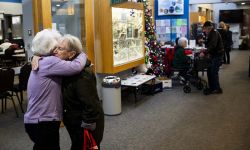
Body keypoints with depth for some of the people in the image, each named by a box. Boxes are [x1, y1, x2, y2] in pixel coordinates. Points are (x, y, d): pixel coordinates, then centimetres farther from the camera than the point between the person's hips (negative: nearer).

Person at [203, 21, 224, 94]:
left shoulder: (214, 33, -16)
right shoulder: (210, 33, 13)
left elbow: (213, 45, -28)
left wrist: (205, 52, -31)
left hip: (217, 55, -9)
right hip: (213, 54, 9)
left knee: (214, 72, -8)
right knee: (209, 71, 9)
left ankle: (217, 89, 0)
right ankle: (212, 88, 16)